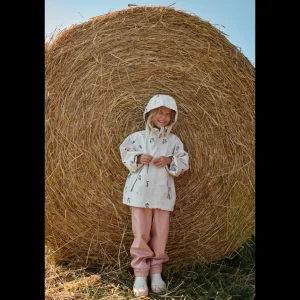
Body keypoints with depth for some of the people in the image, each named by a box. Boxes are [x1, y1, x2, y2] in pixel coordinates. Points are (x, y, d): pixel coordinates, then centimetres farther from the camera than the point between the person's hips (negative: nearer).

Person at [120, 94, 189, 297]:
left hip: (163, 194, 2)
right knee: (141, 234, -1)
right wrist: (138, 158, -11)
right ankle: (140, 274, 10)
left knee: (160, 234, 6)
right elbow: (125, 153, 7)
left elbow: (184, 163, 6)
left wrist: (170, 160, -12)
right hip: (140, 192, -1)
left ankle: (156, 271, 21)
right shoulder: (138, 137, 3)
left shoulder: (174, 140, 7)